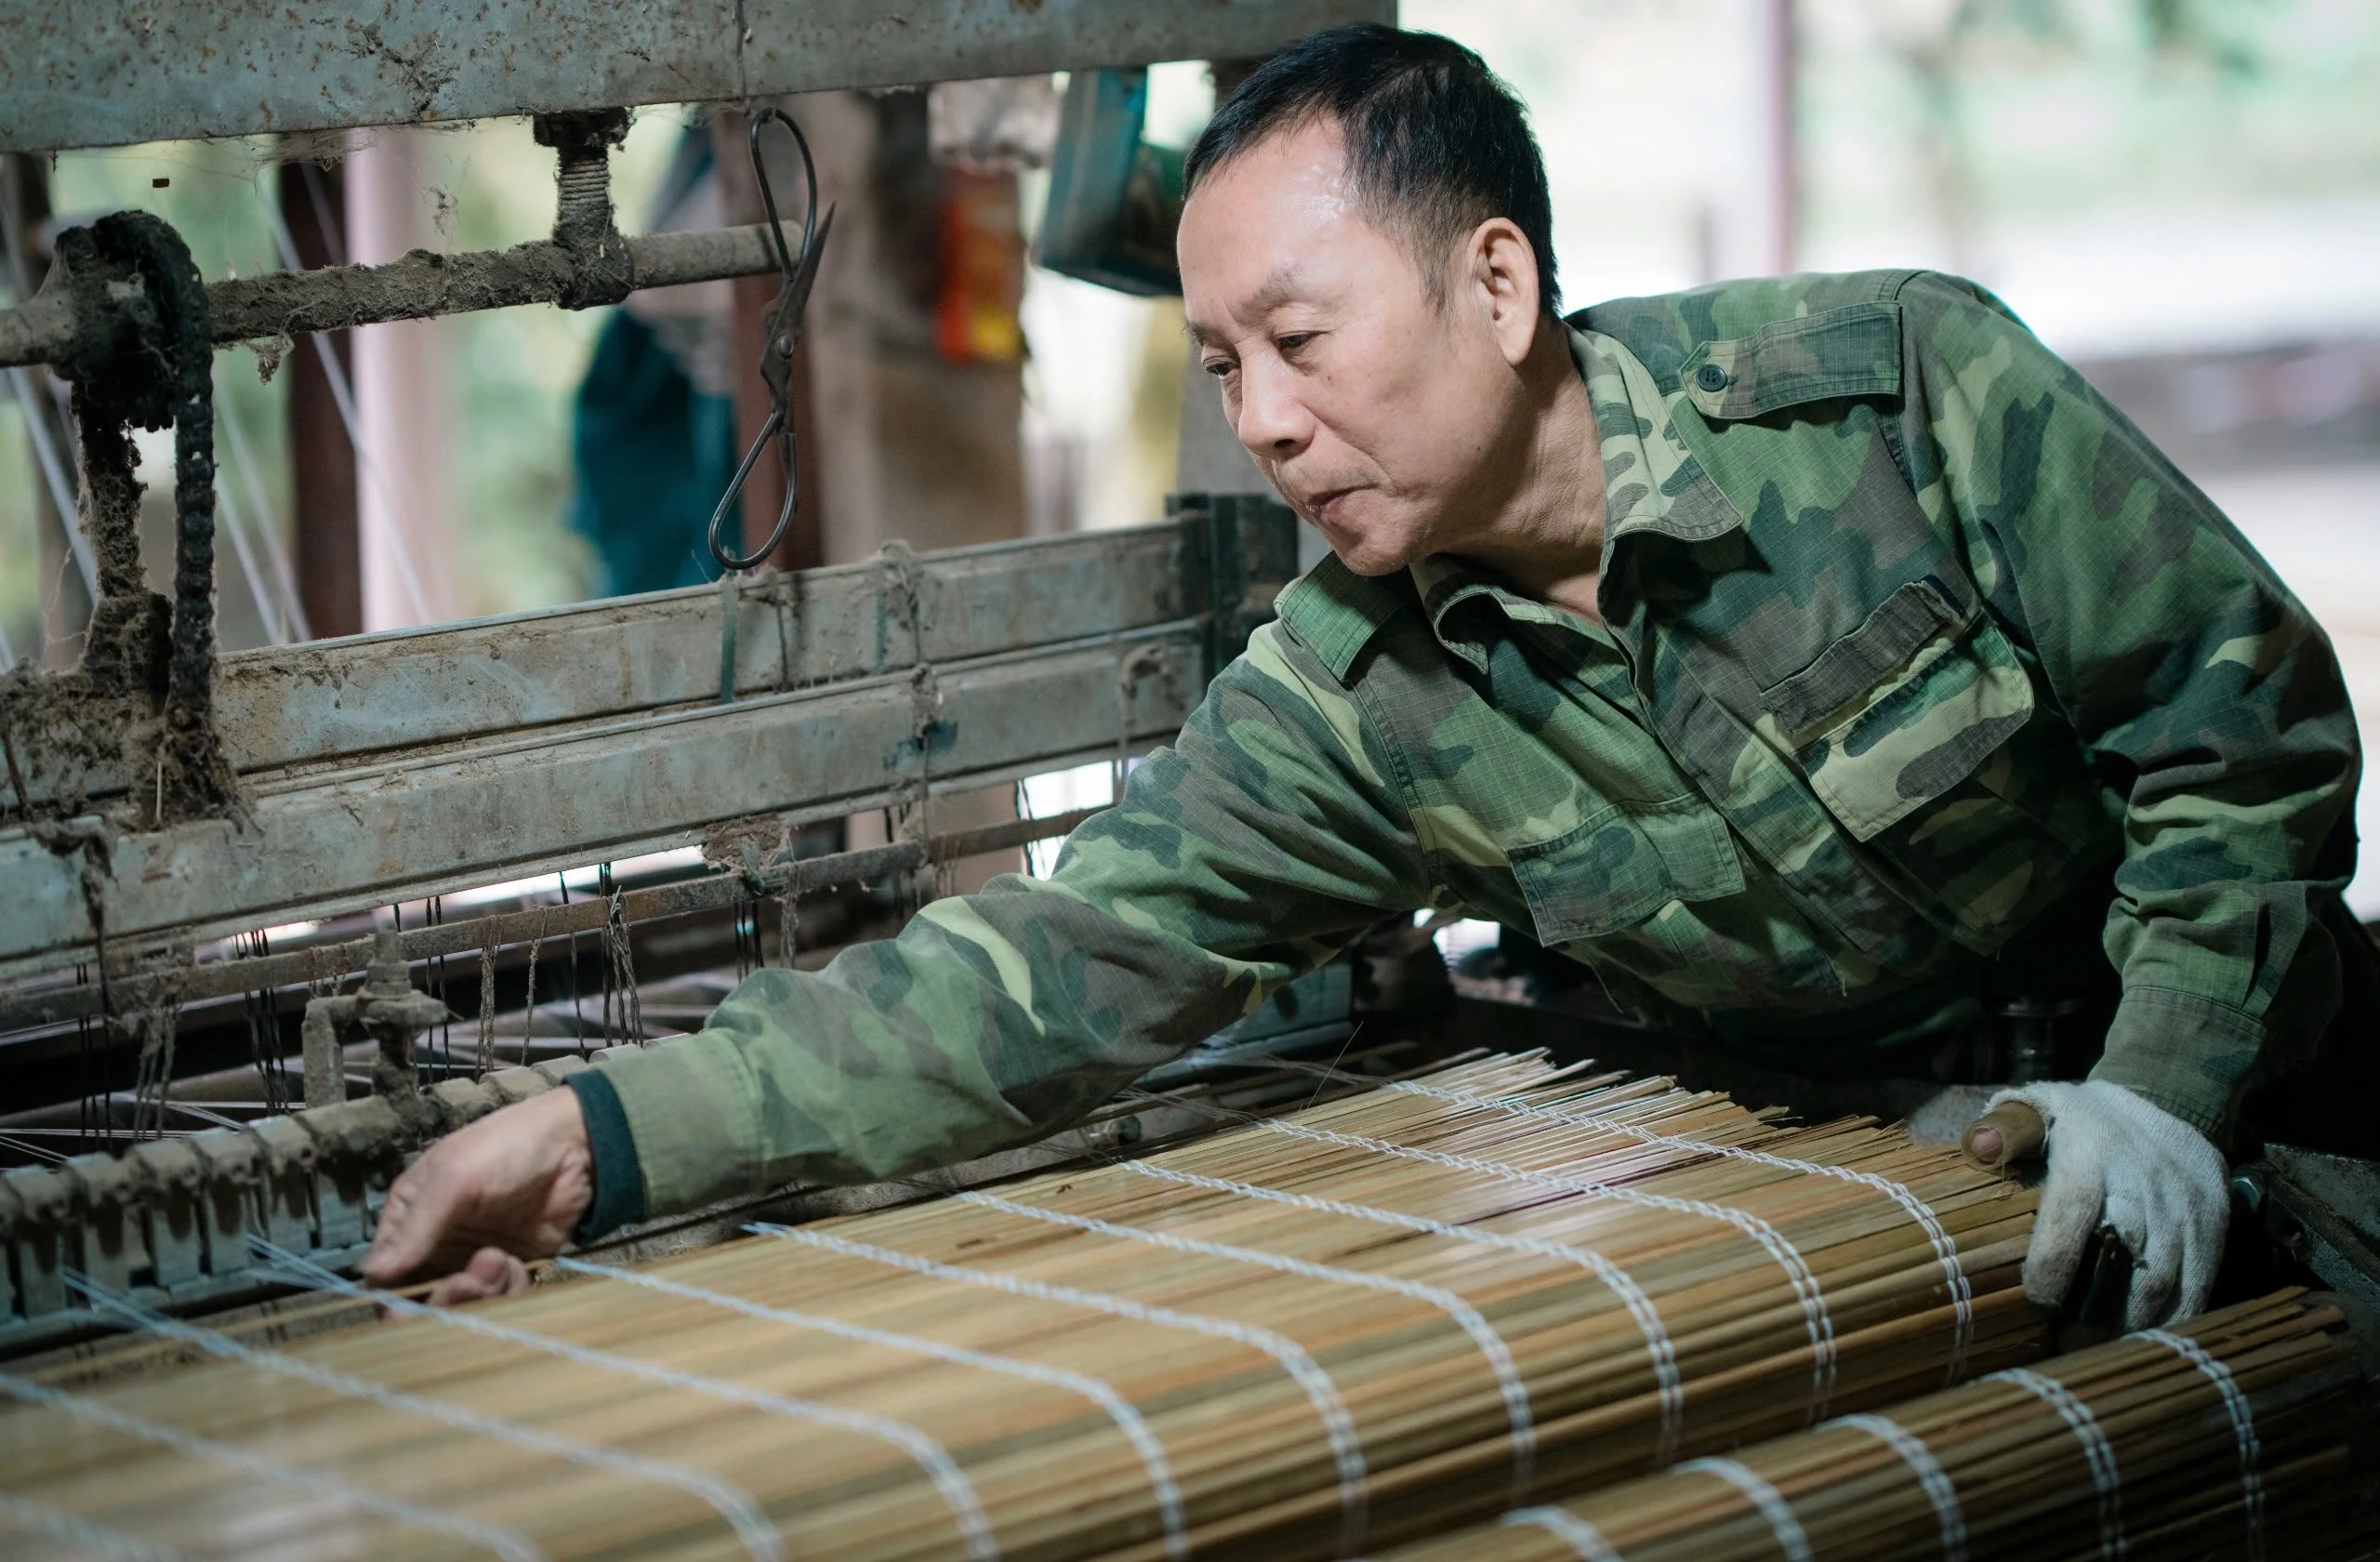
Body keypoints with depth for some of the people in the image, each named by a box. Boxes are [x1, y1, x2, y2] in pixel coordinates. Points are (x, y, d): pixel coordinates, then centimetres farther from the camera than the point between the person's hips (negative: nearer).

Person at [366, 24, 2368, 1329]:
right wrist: (609, 1136, -29)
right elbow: (1067, 965, -20)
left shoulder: (1905, 386, -23)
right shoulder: (1346, 700, -15)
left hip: (2199, 1064, -1)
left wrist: (2166, 1084, -23)